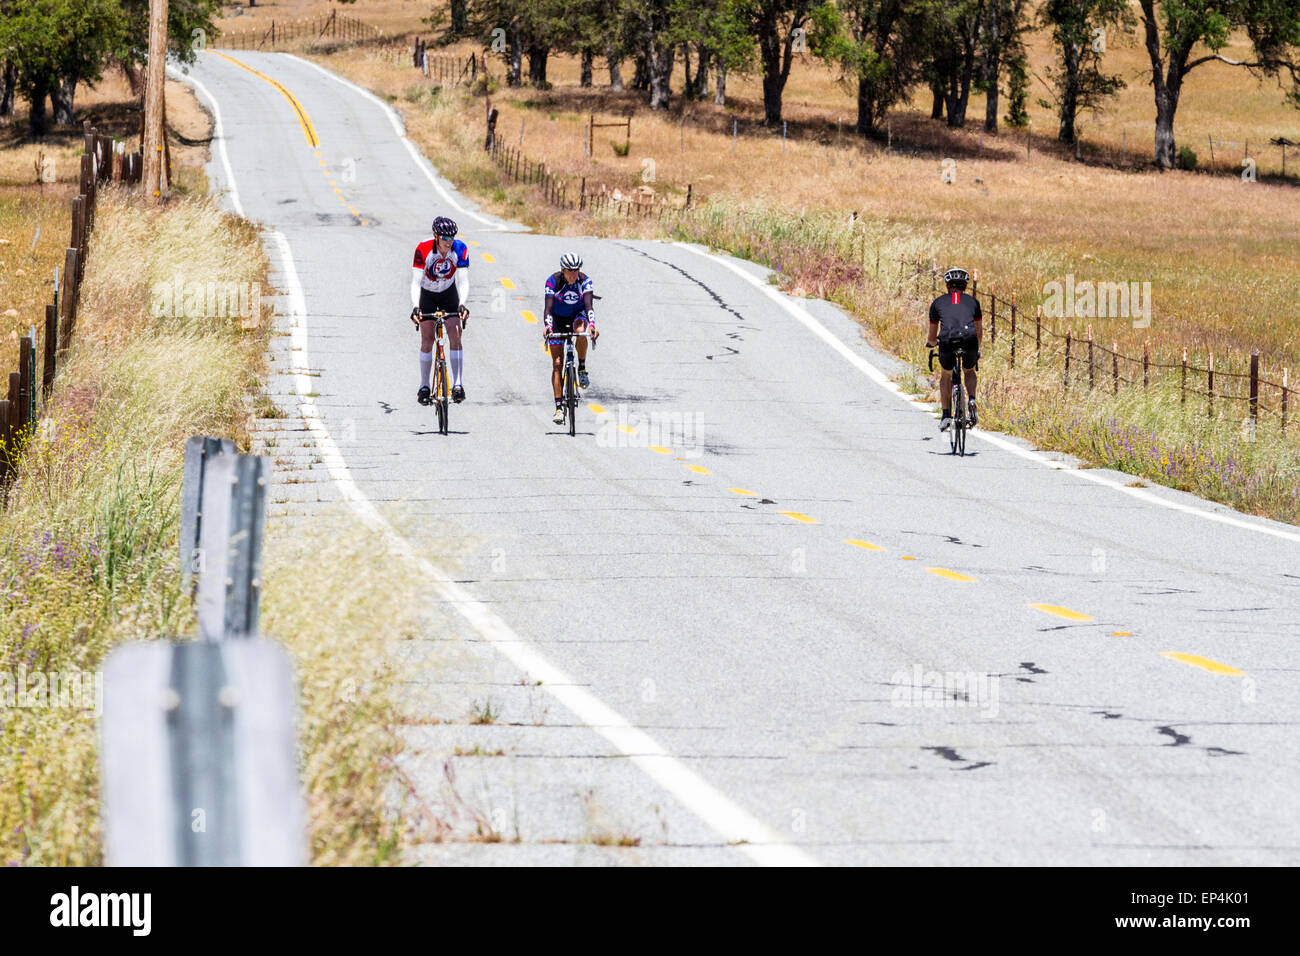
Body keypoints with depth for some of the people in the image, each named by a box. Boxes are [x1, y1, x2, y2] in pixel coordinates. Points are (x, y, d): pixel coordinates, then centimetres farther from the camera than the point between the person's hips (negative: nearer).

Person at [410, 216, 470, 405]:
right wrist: (415, 307, -44)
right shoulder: (423, 249, -30)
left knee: (455, 336, -13)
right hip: (427, 295, -1)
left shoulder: (460, 249, -25)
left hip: (448, 294, 1)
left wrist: (462, 304, -41)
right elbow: (415, 282, -31)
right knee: (427, 340, -5)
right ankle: (424, 387, 5)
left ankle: (457, 384, -13)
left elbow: (463, 282, -25)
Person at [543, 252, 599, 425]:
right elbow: (548, 308, -29)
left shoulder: (585, 281, -20)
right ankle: (559, 407, -10)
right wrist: (547, 326, -47)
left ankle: (582, 368, -13)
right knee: (557, 363, -10)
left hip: (577, 315, 0)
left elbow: (588, 305, -31)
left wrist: (592, 325, -49)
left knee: (580, 331, -38)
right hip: (558, 319, 0)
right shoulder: (553, 281, -23)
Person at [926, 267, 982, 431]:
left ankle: (946, 416, 17)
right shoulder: (973, 302, 26)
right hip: (970, 341, 1)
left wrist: (931, 343, 54)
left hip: (947, 341, -1)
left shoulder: (938, 303, 24)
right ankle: (972, 401, 7)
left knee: (946, 375, 27)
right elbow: (980, 333, 34)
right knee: (970, 371, 31)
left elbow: (932, 337, 30)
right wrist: (976, 349, 53)